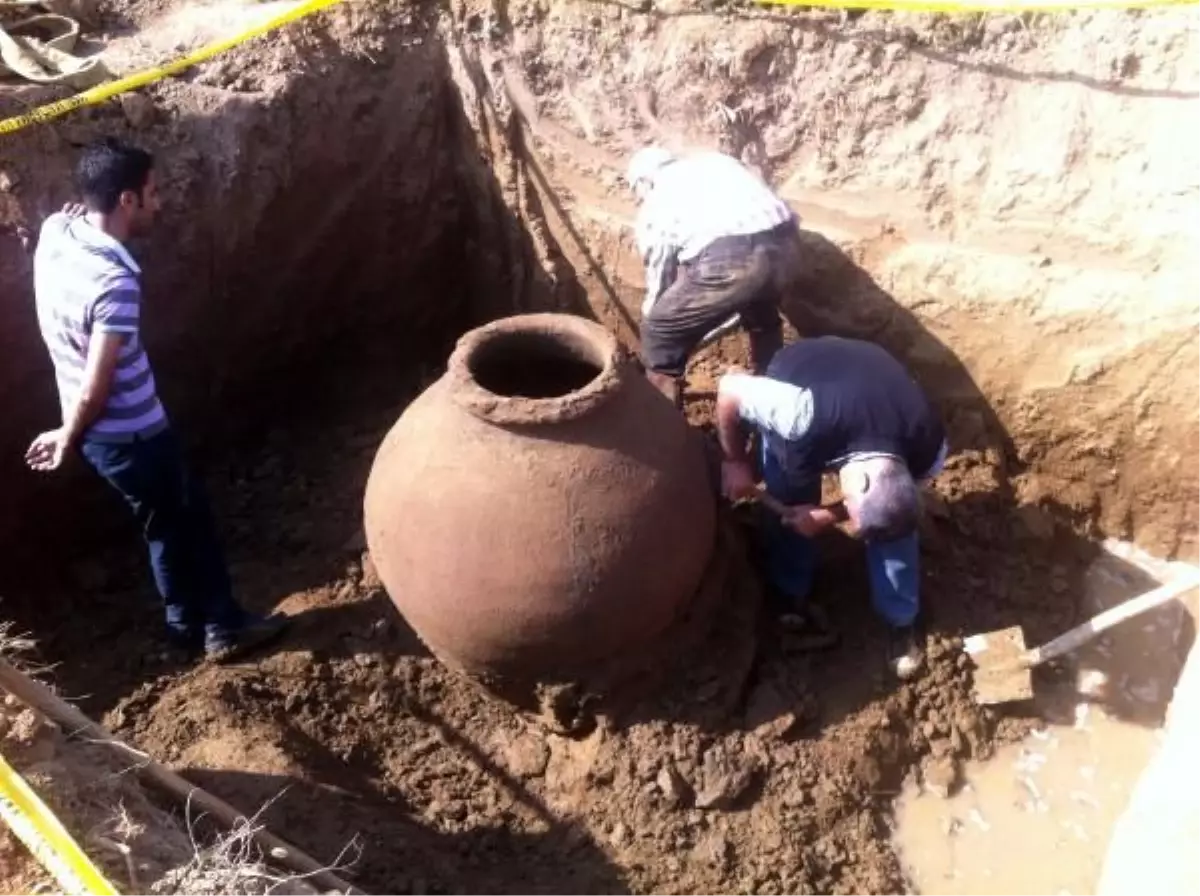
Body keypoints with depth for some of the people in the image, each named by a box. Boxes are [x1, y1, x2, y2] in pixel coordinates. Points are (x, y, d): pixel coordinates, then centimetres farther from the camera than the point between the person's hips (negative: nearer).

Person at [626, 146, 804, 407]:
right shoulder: (715, 161, 34)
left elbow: (659, 277, 23)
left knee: (659, 333, 16)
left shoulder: (655, 202, 19)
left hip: (728, 260, -6)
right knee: (762, 314, 38)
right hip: (785, 245, 6)